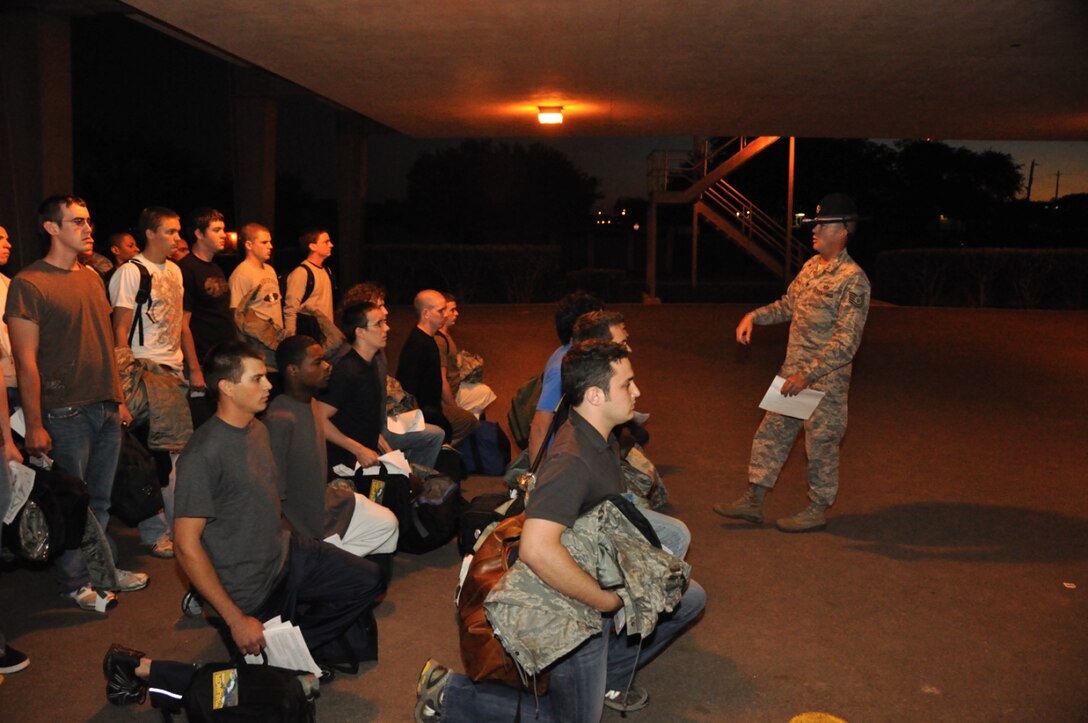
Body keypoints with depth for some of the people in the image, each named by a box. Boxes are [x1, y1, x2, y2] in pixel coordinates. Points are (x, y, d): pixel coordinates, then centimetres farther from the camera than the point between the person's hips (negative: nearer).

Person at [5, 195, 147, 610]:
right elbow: (25, 360, -13)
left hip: (106, 408, 6)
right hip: (66, 413, -6)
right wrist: (34, 425, -14)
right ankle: (74, 581, 21)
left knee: (101, 498, 16)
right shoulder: (29, 284, -11)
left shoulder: (91, 277, 11)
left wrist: (118, 399, 15)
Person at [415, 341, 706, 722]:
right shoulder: (572, 460, -32)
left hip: (599, 582, 9)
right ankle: (447, 692, 10)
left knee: (689, 597, 15)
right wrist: (607, 600, -31)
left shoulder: (601, 438, -1)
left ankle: (607, 675, 23)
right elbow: (536, 550, -42)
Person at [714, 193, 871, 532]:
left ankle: (818, 510, 23)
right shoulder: (812, 265, 8)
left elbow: (846, 343, -22)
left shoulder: (853, 279, -17)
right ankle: (753, 501, 21)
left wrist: (807, 375, -26)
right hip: (792, 371, 8)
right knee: (772, 432, 12)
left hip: (825, 380, -8)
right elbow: (788, 304, 22)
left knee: (821, 443, 6)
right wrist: (754, 315, 6)